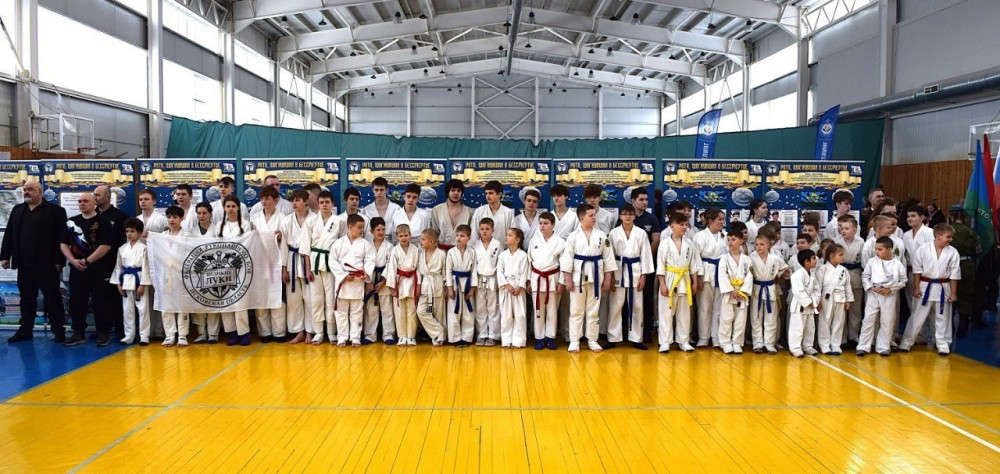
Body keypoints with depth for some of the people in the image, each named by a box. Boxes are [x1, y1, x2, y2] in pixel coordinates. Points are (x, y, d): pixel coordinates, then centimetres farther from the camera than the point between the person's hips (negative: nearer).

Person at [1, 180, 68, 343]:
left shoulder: (55, 211, -3)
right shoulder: (17, 210, 14)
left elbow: (61, 237, -8)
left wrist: (59, 261, -13)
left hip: (46, 264, -5)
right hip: (24, 264, 5)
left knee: (52, 298, 2)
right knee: (26, 298, 12)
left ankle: (59, 330, 9)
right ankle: (25, 330, 20)